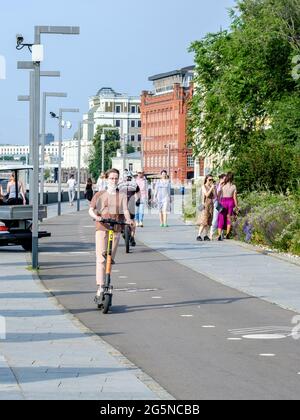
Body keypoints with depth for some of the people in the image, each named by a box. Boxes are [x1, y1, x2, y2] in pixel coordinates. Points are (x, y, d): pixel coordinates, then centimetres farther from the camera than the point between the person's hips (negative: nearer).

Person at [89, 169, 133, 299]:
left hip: (116, 229, 2)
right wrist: (96, 216, -18)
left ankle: (107, 283, 22)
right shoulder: (99, 195, 11)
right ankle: (100, 287, -20)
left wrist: (128, 220, -23)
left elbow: (125, 210, -2)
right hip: (102, 228, -2)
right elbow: (91, 210, 4)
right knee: (101, 258, -14)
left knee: (111, 259, 7)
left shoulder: (122, 196, 11)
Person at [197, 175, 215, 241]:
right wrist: (211, 188, -13)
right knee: (203, 221, -13)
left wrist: (214, 189, 0)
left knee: (209, 221, 4)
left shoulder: (211, 187, 12)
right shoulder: (204, 186, -2)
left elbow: (214, 196, 7)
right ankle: (199, 235, -14)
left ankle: (206, 236, 8)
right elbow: (207, 195, -15)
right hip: (206, 204, -6)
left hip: (211, 204, 6)